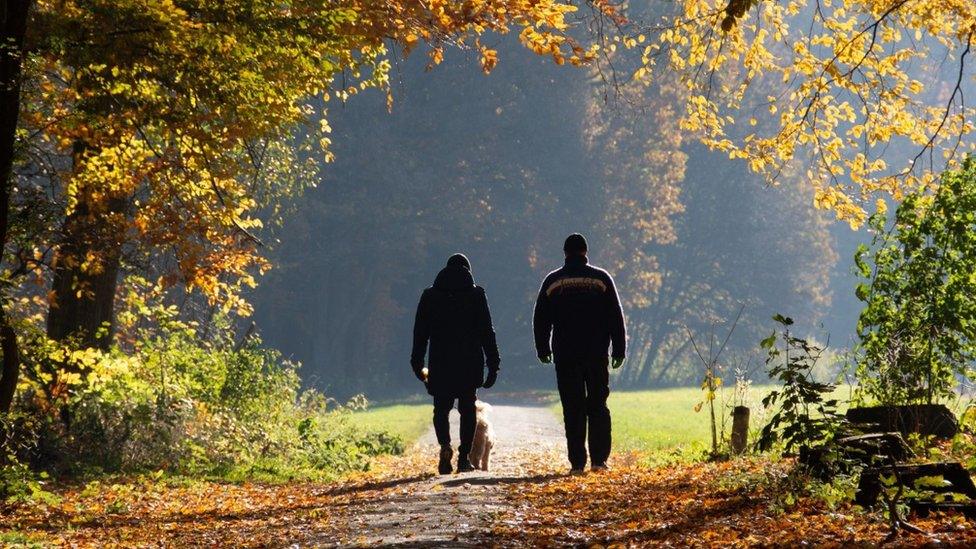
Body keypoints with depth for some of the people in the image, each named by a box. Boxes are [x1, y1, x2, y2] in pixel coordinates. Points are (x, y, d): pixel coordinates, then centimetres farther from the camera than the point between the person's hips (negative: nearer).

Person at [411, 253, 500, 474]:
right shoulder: (476, 294, 2)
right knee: (467, 410, 9)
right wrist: (493, 364, 2)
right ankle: (464, 457, 4)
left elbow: (420, 332, 6)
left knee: (441, 408, 10)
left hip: (440, 364, 1)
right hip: (470, 363, -1)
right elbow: (487, 331, -1)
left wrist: (418, 363, 12)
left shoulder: (430, 295, 6)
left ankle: (445, 445, -16)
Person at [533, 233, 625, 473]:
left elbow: (540, 320, 8)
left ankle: (577, 462, -1)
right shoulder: (601, 279, 1)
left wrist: (543, 349, 18)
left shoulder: (553, 281, 3)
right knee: (598, 406, 8)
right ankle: (599, 459, 1)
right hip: (597, 354, 0)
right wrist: (619, 350, 7)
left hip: (565, 355, 0)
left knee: (573, 409, 2)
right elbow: (616, 317, 1)